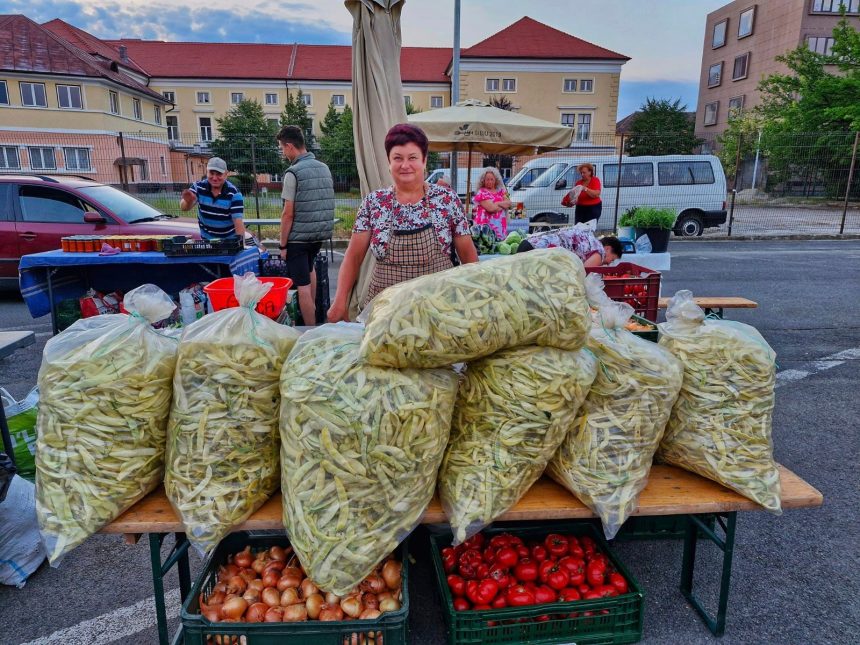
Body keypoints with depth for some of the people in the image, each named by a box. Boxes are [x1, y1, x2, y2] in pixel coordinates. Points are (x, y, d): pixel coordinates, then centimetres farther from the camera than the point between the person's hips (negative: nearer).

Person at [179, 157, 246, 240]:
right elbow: (184, 208, -21)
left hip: (230, 239, -2)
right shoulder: (198, 187, -11)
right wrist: (188, 201, -46)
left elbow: (238, 220, -24)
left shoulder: (234, 194, -19)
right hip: (207, 238, 2)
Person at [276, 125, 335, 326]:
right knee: (309, 268, 31)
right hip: (320, 234, 8)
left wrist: (283, 244, -8)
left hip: (299, 237, -8)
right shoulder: (324, 168, 6)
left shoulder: (293, 172, -14)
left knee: (303, 286, -2)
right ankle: (313, 310, 41)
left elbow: (288, 213, -15)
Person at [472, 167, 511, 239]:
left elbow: (509, 203, 6)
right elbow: (491, 208, -13)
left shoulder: (500, 191, 18)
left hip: (501, 225, 6)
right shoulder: (481, 193, -2)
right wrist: (503, 205, 2)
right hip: (486, 225, -6)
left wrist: (497, 203, -10)